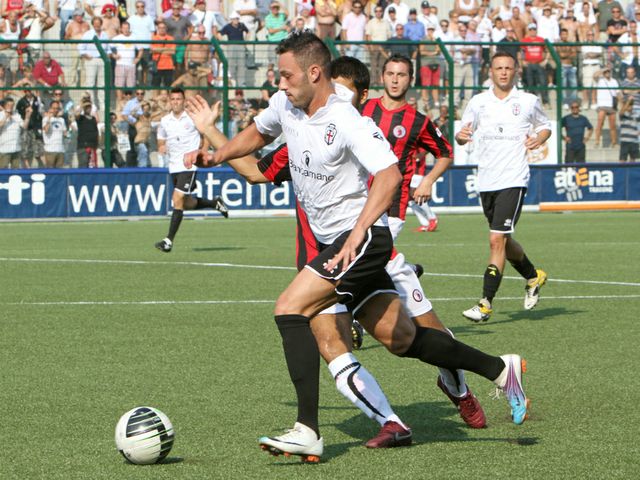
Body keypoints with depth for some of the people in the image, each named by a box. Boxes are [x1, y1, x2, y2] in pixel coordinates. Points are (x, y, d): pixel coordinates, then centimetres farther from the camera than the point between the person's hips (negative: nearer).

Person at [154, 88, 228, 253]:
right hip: (174, 166, 6)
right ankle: (215, 203, 39)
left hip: (188, 165, -6)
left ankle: (169, 240, -17)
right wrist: (161, 148, -6)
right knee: (187, 204, 12)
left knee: (177, 200, -16)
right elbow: (161, 142, 18)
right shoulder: (165, 121, 8)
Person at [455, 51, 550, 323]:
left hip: (513, 181, -4)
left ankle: (486, 304, -16)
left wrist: (539, 138, -5)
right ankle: (533, 276, 43)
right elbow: (462, 135, 7)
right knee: (502, 242, 16)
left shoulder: (528, 102, 3)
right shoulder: (478, 102, 7)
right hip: (486, 183, 4)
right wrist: (461, 136, -17)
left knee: (497, 240, -15)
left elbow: (545, 126, 18)